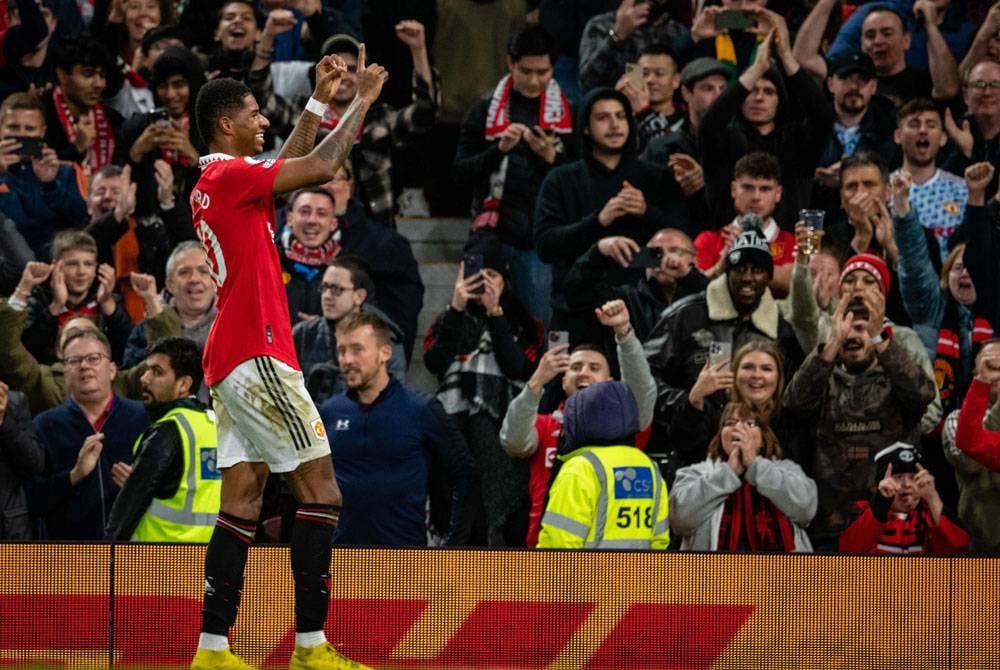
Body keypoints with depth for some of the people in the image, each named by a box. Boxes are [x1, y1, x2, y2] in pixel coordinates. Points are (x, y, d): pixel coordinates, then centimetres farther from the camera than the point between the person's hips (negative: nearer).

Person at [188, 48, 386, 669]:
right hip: (257, 355, -10)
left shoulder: (220, 181, 18)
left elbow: (292, 163, 33)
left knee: (243, 501, 6)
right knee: (320, 490, -8)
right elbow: (320, 168, -16)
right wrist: (362, 101, -4)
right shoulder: (229, 176, -11)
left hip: (233, 359, 10)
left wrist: (319, 101, 27)